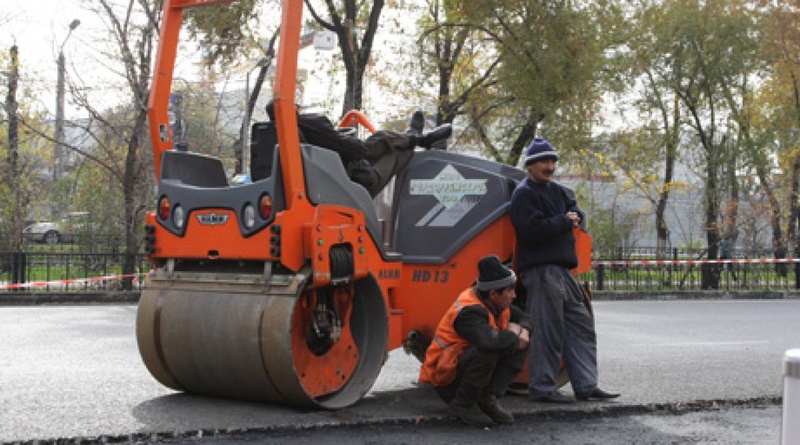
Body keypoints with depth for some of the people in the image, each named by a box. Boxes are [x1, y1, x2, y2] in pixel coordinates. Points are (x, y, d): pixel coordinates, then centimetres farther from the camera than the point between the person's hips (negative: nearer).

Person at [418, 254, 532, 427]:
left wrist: (523, 331, -9)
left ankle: (488, 399, -1)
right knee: (487, 352, -36)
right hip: (445, 379, -9)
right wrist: (513, 336, -25)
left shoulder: (496, 303, 1)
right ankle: (463, 404, -15)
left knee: (520, 347, 0)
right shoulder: (469, 312, -27)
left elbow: (523, 318, 16)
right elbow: (489, 340, -46)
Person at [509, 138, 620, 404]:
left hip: (562, 271, 10)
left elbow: (575, 210, 22)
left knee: (581, 326, 11)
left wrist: (573, 217, -2)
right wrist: (565, 221, -8)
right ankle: (542, 389, -3)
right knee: (547, 332, -10)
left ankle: (586, 386, 16)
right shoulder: (524, 194, -8)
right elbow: (534, 229, -19)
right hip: (540, 270, -10)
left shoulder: (555, 191, 21)